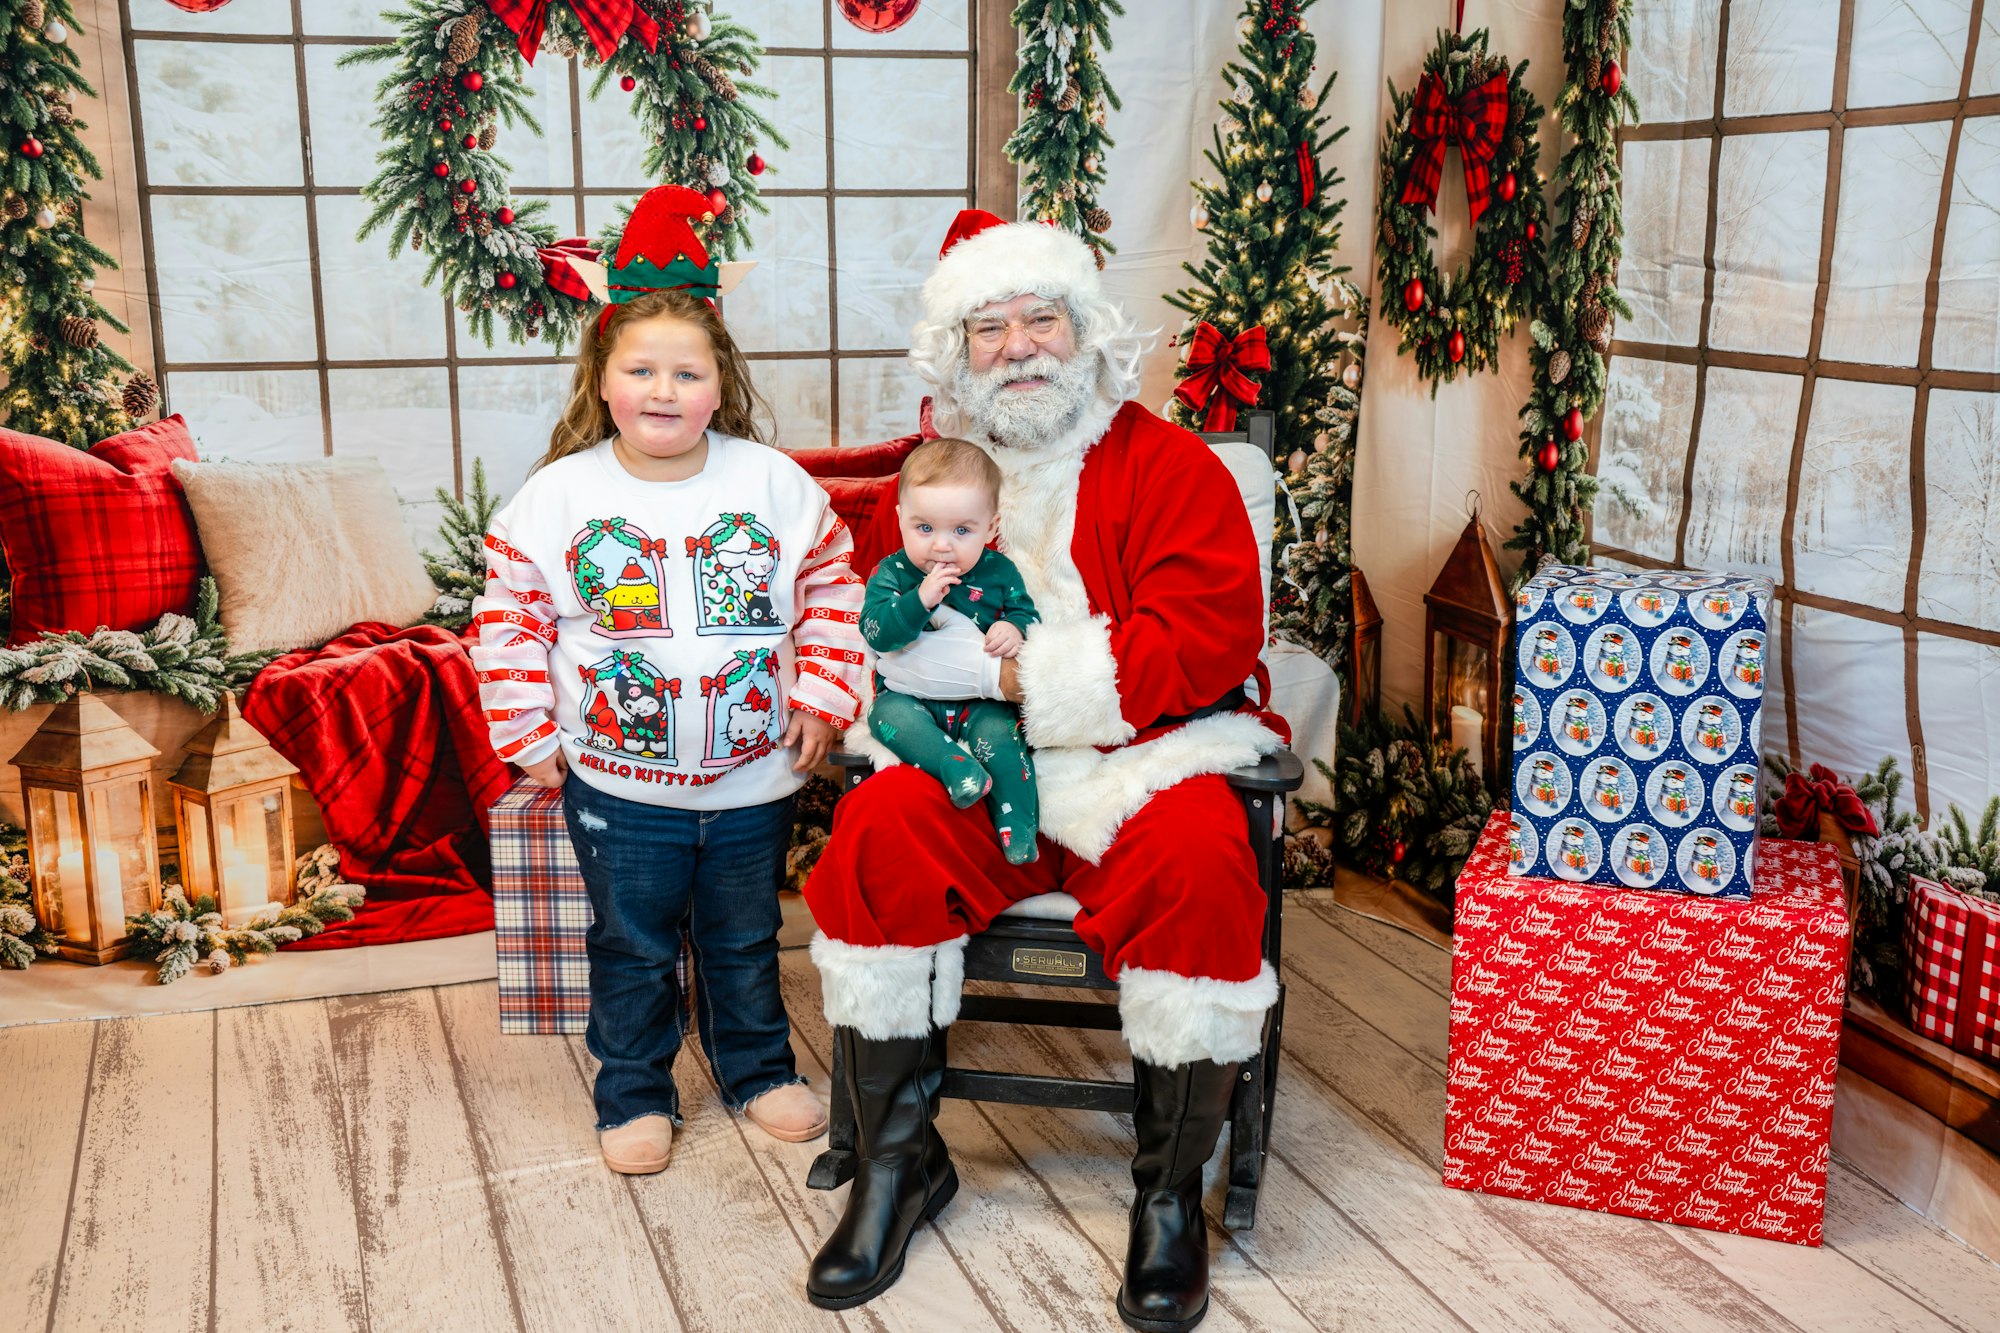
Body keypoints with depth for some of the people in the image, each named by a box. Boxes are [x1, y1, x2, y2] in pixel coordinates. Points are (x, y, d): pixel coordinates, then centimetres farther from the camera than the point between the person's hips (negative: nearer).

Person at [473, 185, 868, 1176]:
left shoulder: (774, 483, -5)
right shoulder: (558, 495, -7)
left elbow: (833, 586, 3)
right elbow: (509, 613, -1)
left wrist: (821, 697, -2)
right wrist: (529, 732, -3)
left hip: (753, 775, 1)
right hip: (619, 782, -1)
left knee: (744, 941, 18)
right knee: (632, 949, 12)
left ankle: (760, 1070, 38)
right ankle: (634, 1095, 30)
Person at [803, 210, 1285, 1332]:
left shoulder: (1170, 465, 0)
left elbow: (1208, 640, -12)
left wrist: (1013, 673, -15)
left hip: (1136, 765, -2)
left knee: (1198, 860, -32)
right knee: (877, 832, -25)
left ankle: (1173, 1191, -13)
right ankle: (901, 1162, -8)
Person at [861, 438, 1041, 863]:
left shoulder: (999, 572, 1)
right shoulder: (891, 574, -5)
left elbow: (1026, 613, 7)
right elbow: (875, 632, -18)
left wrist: (1014, 629, -18)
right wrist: (921, 599, -31)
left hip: (981, 698, 0)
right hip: (909, 694, 0)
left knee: (998, 731, -26)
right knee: (888, 713, -30)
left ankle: (1017, 826, -21)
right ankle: (952, 762, -43)